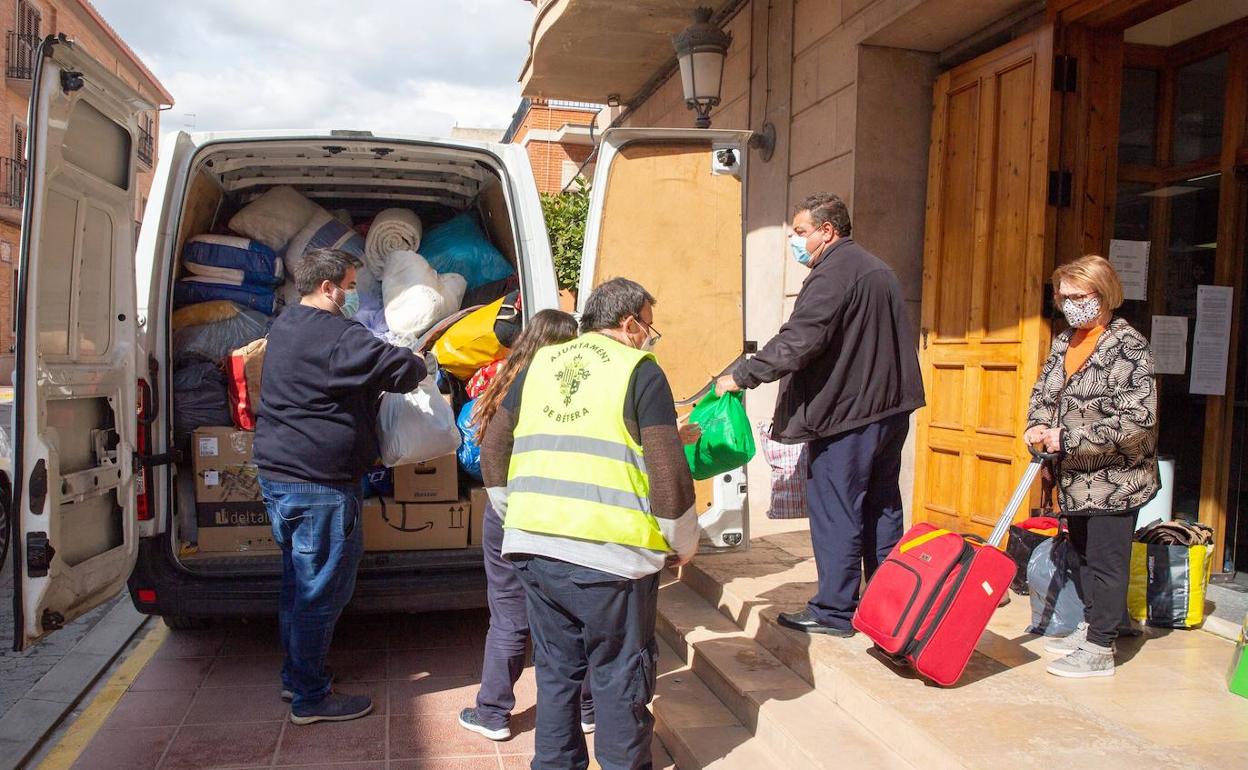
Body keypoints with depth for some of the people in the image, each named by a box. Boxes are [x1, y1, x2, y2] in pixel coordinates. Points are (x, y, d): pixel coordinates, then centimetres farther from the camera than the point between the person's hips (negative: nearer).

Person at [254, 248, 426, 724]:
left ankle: (295, 676, 34)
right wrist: (419, 366, 0)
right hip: (319, 484, -10)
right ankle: (310, 699, 11)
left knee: (298, 582, 21)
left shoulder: (284, 327, 13)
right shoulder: (336, 336, -19)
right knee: (321, 591, 1)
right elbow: (401, 368, -23)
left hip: (278, 473, 10)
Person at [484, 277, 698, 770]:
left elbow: (493, 450, 15)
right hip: (609, 553, -5)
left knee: (555, 669, 18)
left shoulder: (538, 364, 13)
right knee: (619, 677, 10)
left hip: (533, 547, 5)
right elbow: (667, 469, -9)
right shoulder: (640, 369, -2)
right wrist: (683, 544, 5)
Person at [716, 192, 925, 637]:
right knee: (882, 509, 16)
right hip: (889, 409, 10)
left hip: (844, 415, -10)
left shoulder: (831, 274, -15)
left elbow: (796, 342, -24)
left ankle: (834, 611, 7)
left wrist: (742, 376, -16)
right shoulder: (878, 270, 18)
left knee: (835, 514, -1)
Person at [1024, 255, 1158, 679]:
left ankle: (1100, 649, 11)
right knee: (1082, 554, 18)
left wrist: (1069, 438, -23)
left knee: (1105, 560, 1)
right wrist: (1037, 427, -6)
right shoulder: (1064, 342, 7)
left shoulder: (1129, 346, -16)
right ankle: (1089, 628, 33)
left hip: (1115, 477, -8)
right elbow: (1043, 393, 16)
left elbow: (1139, 418, -23)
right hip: (1075, 477, 8)